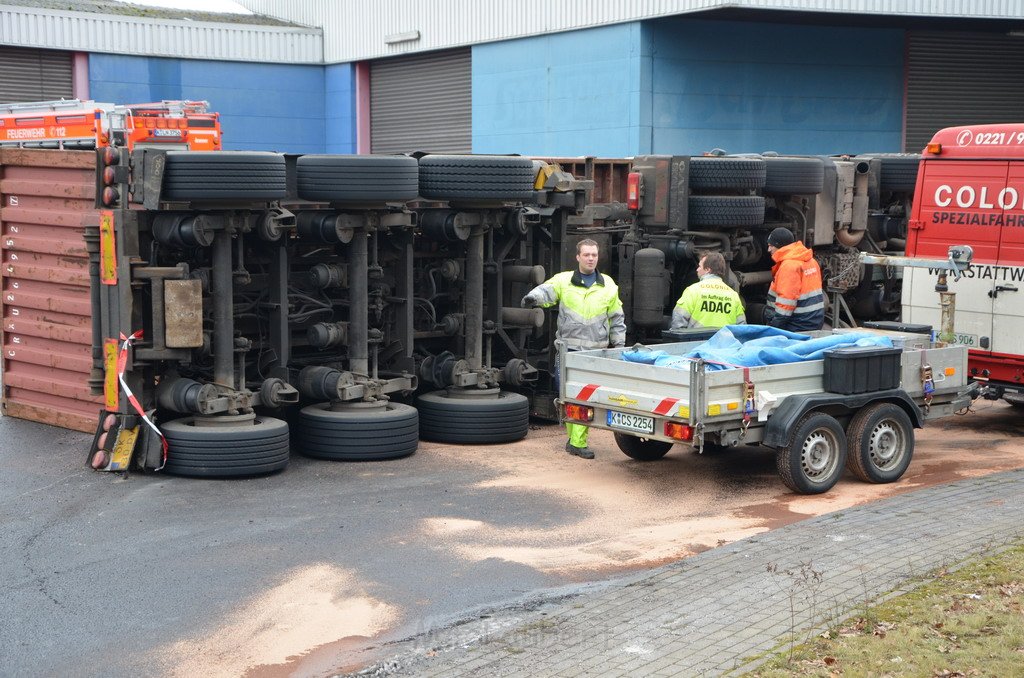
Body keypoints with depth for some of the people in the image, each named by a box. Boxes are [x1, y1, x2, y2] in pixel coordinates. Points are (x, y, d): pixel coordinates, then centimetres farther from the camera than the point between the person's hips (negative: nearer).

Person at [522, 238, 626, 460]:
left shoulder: (608, 286, 12)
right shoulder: (564, 280, 6)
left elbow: (616, 318, 18)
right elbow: (547, 290, -11)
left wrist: (619, 345, 16)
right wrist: (534, 297, -33)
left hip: (596, 351, 1)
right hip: (569, 348, -1)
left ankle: (578, 442, 1)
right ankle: (574, 438, 12)